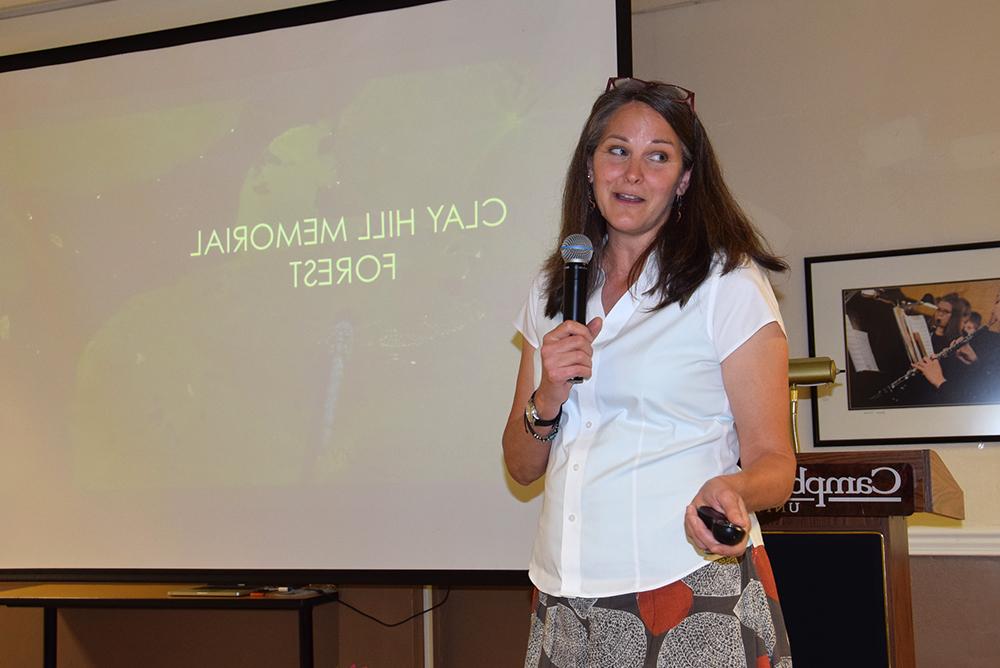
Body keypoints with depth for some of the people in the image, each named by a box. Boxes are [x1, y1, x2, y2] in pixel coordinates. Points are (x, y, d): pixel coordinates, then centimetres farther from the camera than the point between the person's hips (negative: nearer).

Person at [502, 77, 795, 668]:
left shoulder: (730, 284, -5)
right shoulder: (552, 292, 10)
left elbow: (773, 462, -7)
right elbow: (523, 467, 10)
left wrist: (729, 492, -28)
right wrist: (547, 397, -9)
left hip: (698, 600, -4)